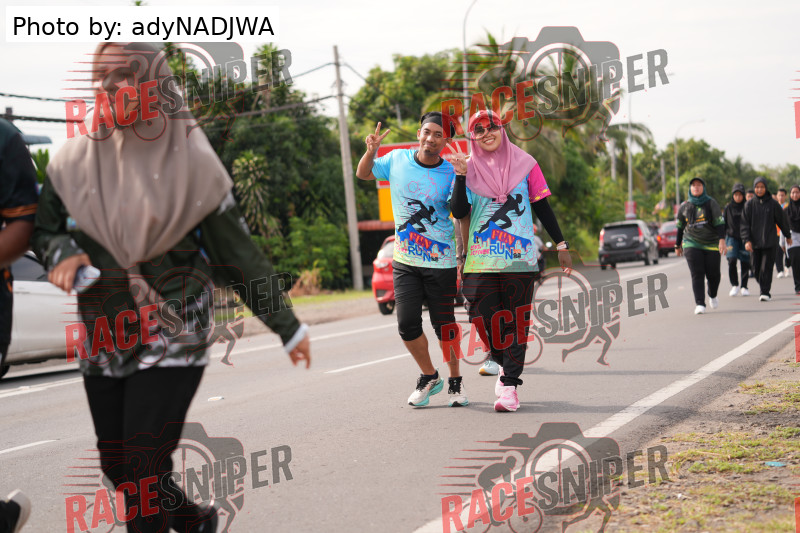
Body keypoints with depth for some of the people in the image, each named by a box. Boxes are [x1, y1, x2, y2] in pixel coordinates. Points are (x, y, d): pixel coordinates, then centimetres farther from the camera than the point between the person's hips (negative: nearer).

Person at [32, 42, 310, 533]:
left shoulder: (191, 161, -7)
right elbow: (44, 228, 13)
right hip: (103, 340, 4)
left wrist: (288, 326, 5)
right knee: (117, 467, 11)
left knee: (145, 466, -12)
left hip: (173, 335, -4)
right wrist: (61, 253, -12)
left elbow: (238, 252, 0)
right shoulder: (76, 159, 0)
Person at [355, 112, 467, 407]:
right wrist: (371, 151, -3)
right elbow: (363, 174, 16)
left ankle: (455, 382, 24)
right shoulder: (396, 160, 1)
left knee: (444, 325, 3)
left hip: (441, 263, -2)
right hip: (405, 261, 2)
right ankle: (429, 377, 22)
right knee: (407, 325, -2)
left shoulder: (452, 174, -7)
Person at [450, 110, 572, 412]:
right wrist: (460, 176, -12)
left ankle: (510, 383, 1)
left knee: (516, 320, -2)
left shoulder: (524, 164, 6)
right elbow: (460, 213, -3)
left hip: (519, 256, -1)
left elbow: (542, 207, 9)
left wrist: (561, 245, 8)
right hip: (481, 259, 1)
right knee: (484, 317, 1)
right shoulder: (469, 169, 7)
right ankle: (504, 365, 27)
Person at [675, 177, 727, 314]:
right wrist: (678, 245, 20)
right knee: (697, 274, -11)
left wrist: (722, 240, -21)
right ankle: (700, 304, -12)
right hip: (692, 243, 1)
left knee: (713, 274, 2)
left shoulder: (711, 203, -2)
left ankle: (712, 295, 33)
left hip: (711, 244, -1)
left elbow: (719, 223, -9)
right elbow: (680, 227, 16)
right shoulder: (685, 206, 6)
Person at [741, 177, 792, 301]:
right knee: (757, 268, 5)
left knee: (766, 268, -10)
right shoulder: (749, 205, 3)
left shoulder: (773, 203, 0)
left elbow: (782, 220, 11)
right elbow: (745, 224, 1)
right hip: (755, 242, 2)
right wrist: (747, 240, -9)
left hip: (769, 241, -2)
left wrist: (788, 236, 19)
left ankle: (765, 292, -8)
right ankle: (765, 290, 22)